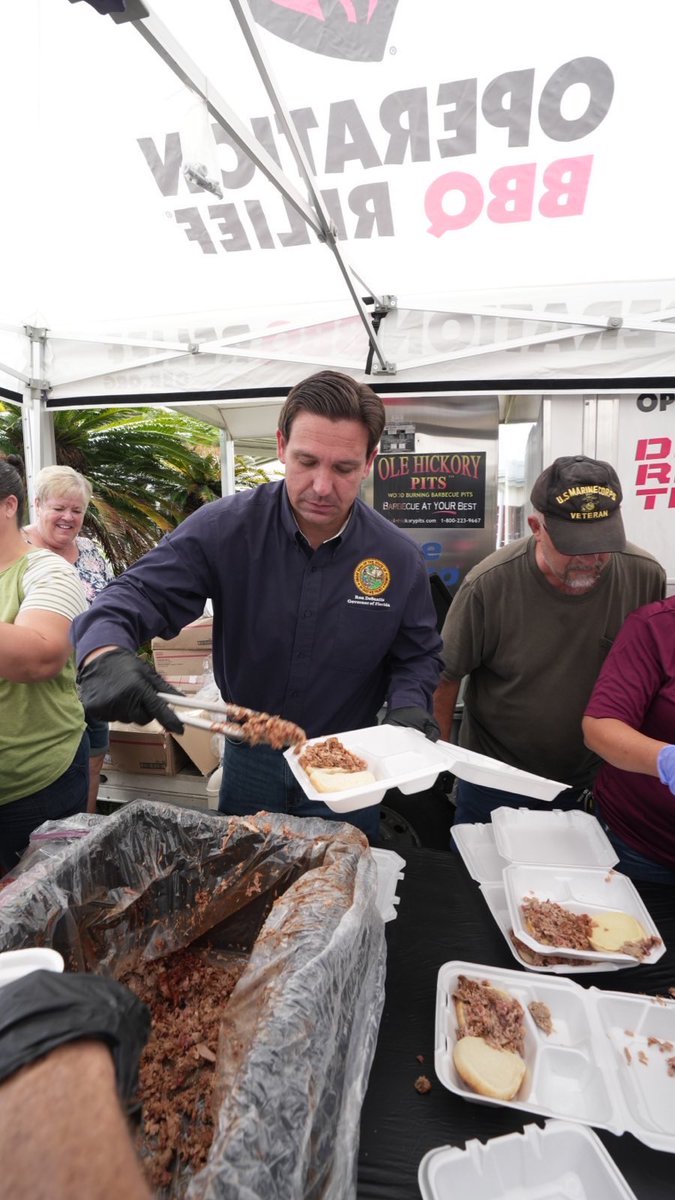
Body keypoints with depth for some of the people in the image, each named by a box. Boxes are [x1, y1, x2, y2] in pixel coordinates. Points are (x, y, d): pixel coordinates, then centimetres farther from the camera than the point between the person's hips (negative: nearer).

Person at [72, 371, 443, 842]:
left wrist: (408, 706, -18)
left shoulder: (399, 558, -12)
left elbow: (418, 656, 1)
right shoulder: (224, 528, -17)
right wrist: (105, 655, -38)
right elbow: (137, 594, -18)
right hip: (250, 761, 1)